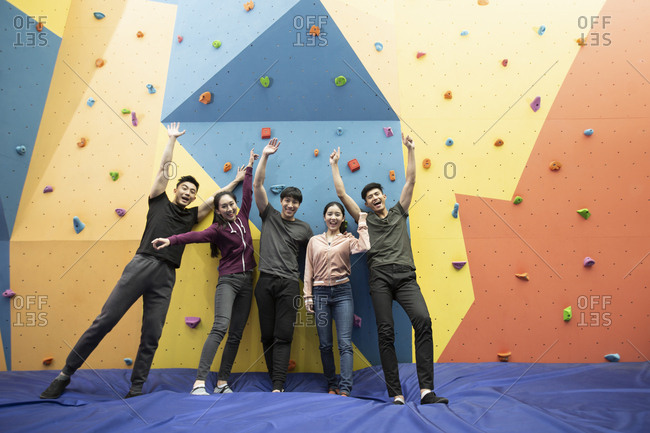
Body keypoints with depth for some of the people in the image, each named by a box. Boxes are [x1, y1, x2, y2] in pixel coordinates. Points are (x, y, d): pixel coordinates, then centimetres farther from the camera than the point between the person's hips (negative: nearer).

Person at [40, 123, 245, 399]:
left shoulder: (192, 216, 22)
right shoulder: (160, 202, 14)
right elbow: (165, 167, 13)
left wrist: (236, 181, 29)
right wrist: (172, 138, 19)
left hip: (166, 277, 3)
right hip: (142, 264, -3)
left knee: (152, 336, 1)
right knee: (105, 320, -6)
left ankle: (136, 389, 11)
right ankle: (65, 374, 7)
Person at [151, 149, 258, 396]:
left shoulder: (242, 218, 11)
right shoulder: (218, 229, -4)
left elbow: (248, 193, 19)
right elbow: (196, 236, -21)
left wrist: (249, 167, 24)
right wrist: (171, 240, -37)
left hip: (246, 281, 6)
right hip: (228, 280, -5)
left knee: (236, 334, 3)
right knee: (221, 326, -20)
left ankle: (222, 383, 8)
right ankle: (199, 383, -23)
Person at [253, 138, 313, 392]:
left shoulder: (304, 229, 12)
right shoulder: (269, 216, 11)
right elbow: (257, 185, 5)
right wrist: (264, 156, -1)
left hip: (289, 283, -1)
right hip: (265, 281, 1)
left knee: (283, 336, -5)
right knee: (267, 335, 5)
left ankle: (278, 386, -6)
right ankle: (275, 379, 17)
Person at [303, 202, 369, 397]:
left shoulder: (348, 240, 5)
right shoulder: (314, 241, 10)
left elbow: (365, 247, -17)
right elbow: (308, 271, 10)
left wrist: (362, 223, -7)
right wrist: (308, 296, 5)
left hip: (342, 292, -2)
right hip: (320, 293, 2)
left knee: (345, 343, -7)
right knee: (325, 345, 7)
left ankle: (345, 389, -6)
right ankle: (332, 386, 21)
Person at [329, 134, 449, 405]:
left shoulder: (399, 212, 24)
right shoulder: (365, 219, 20)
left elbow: (410, 181, 20)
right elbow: (341, 193, 18)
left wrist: (410, 150, 20)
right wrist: (334, 165, 24)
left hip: (405, 275, 0)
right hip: (380, 276, 0)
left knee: (423, 320, -21)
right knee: (385, 332, -6)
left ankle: (426, 390, -22)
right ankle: (396, 394, -3)